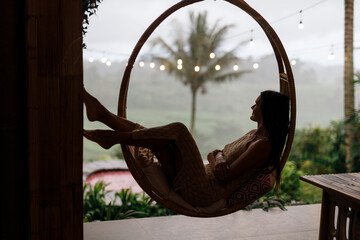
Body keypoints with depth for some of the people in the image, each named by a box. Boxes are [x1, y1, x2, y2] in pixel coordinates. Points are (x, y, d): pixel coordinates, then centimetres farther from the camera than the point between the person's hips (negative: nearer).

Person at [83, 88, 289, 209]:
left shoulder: (263, 145, -10)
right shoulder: (253, 134, 20)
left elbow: (225, 177, -17)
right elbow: (214, 153, 22)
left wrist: (214, 161, 1)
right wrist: (219, 157, 0)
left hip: (204, 193, -9)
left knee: (178, 129, -22)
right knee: (156, 138, 1)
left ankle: (112, 137, -15)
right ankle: (101, 113, 2)